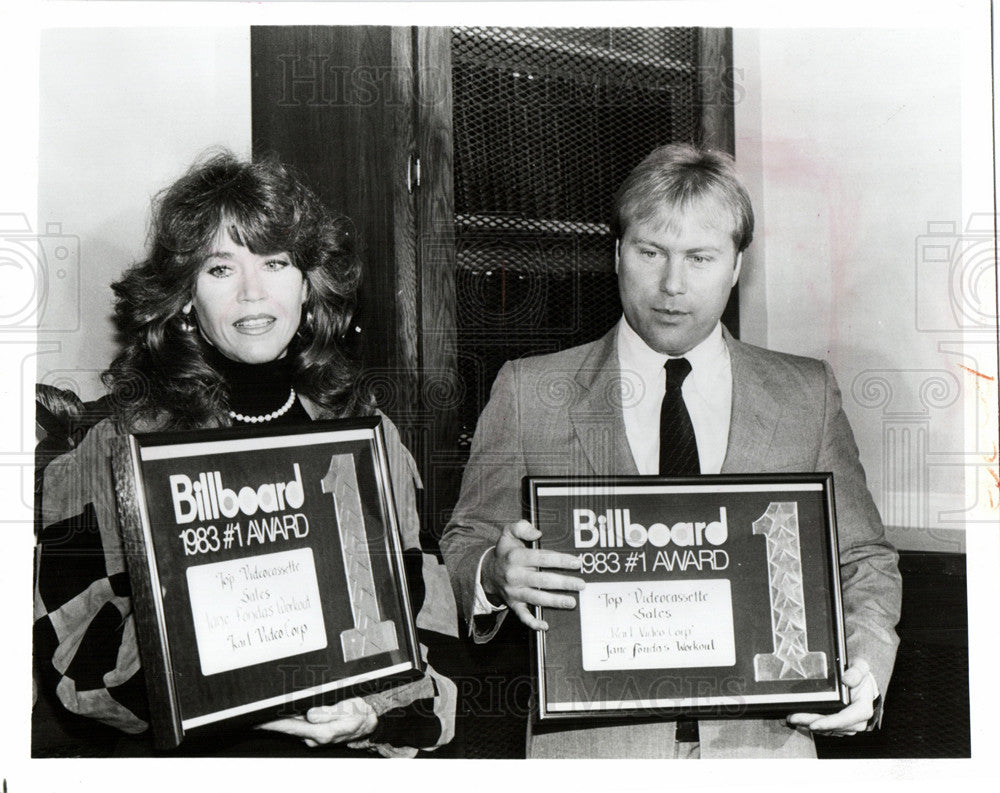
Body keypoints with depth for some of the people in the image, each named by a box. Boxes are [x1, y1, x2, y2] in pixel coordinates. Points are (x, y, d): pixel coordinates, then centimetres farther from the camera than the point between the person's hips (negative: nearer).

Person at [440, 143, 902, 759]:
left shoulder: (808, 395, 9)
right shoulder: (528, 392, 4)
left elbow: (865, 563, 13)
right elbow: (462, 548, 6)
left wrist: (864, 667, -6)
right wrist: (496, 574, -17)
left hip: (761, 737, 0)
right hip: (588, 742, 0)